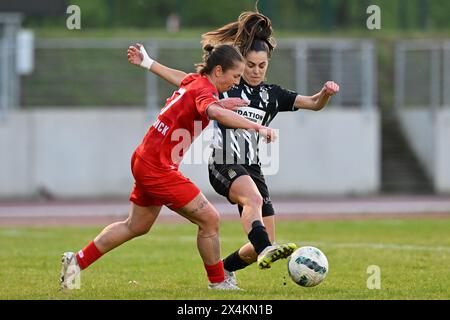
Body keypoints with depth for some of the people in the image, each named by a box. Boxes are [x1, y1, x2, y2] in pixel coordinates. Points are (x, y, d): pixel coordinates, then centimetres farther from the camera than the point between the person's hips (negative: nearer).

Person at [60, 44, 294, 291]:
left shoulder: (193, 82, 9)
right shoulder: (204, 89, -18)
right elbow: (215, 114, -39)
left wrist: (221, 104, 12)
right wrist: (257, 127, -44)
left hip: (144, 161, 10)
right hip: (158, 167, -10)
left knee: (136, 227, 24)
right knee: (210, 219, -7)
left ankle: (77, 261, 29)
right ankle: (217, 283, 4)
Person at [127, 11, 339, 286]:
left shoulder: (273, 95, 13)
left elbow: (314, 104, 10)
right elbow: (184, 79, 10)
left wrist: (326, 93, -12)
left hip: (252, 168, 5)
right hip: (224, 163, -5)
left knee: (265, 243, 1)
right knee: (253, 198, -38)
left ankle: (225, 269, 25)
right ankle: (265, 251, -57)